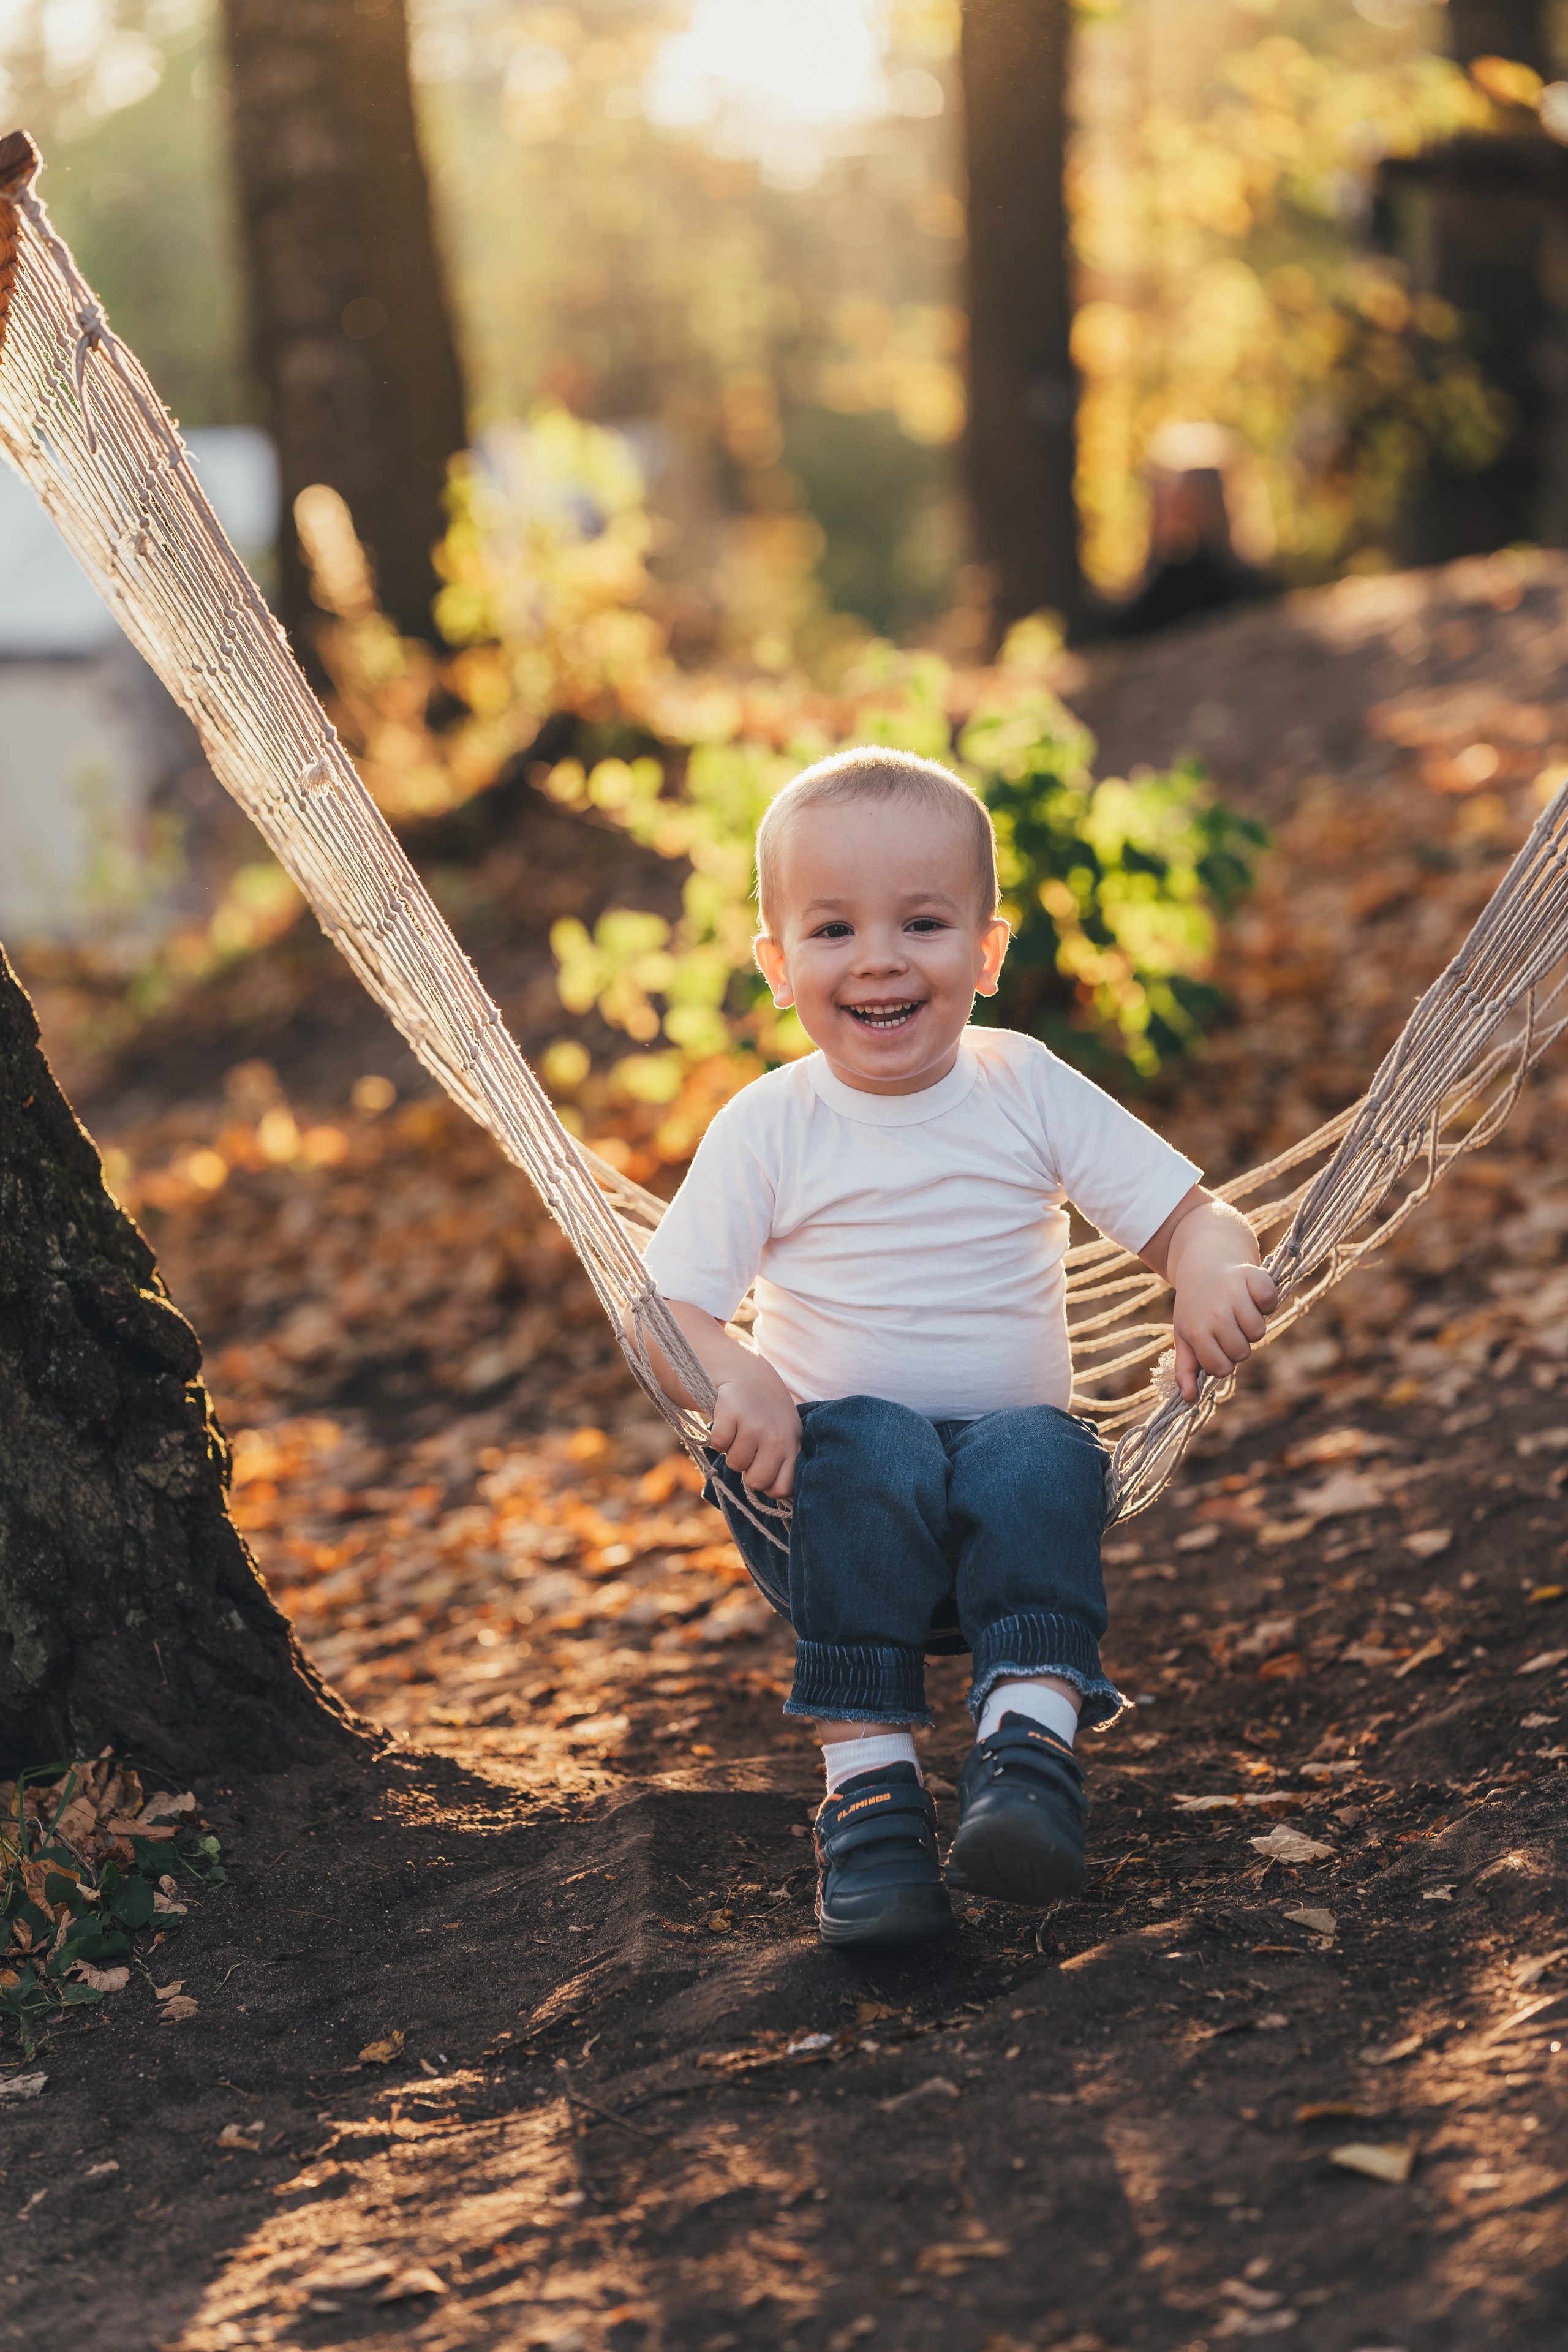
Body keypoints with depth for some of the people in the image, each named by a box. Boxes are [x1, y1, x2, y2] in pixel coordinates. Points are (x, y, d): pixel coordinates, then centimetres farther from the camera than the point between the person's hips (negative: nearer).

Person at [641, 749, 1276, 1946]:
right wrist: (733, 1374, -28)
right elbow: (662, 1309, -4)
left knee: (1037, 1456, -32)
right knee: (876, 1453, -34)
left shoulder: (1029, 1091, 3)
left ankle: (1031, 1745, -37)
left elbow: (1191, 1215, 2)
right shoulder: (768, 1129, -1)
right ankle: (868, 1778, -33)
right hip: (830, 1485, -1)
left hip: (1011, 1451, 1)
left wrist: (1214, 1270, -23)